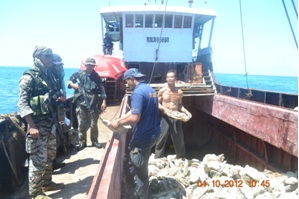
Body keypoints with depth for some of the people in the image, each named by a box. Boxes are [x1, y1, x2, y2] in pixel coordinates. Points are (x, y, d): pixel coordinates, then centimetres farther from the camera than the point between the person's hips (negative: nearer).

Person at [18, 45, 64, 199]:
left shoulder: (48, 75, 11)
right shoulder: (29, 77, -13)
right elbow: (22, 103, -18)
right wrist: (32, 126, -23)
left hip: (50, 122, 8)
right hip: (38, 123, -8)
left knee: (49, 156, 18)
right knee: (38, 159, -1)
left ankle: (47, 183, 35)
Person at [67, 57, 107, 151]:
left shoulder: (97, 77, 5)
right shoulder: (79, 74, 5)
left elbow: (102, 90, 4)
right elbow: (69, 81, 12)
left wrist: (103, 102, -4)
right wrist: (73, 85, -10)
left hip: (93, 104, 0)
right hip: (81, 104, 0)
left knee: (94, 125, 7)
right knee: (81, 125, 5)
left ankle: (94, 141, 22)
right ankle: (82, 142, 18)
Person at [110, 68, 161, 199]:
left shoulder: (138, 92, -20)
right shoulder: (150, 89, 12)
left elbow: (134, 118, -27)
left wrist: (119, 123, -12)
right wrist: (118, 119, 12)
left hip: (143, 137, -10)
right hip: (153, 133, 10)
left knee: (139, 170, 6)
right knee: (141, 167, 26)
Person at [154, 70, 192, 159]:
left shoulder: (179, 92, 3)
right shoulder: (162, 91, -3)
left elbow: (180, 105, 13)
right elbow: (157, 104, 2)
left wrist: (185, 111, -5)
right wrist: (164, 109, -16)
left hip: (176, 118, 2)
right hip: (165, 117, -2)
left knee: (179, 139, 8)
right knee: (161, 138, 2)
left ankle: (181, 158, 25)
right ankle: (157, 159, 15)